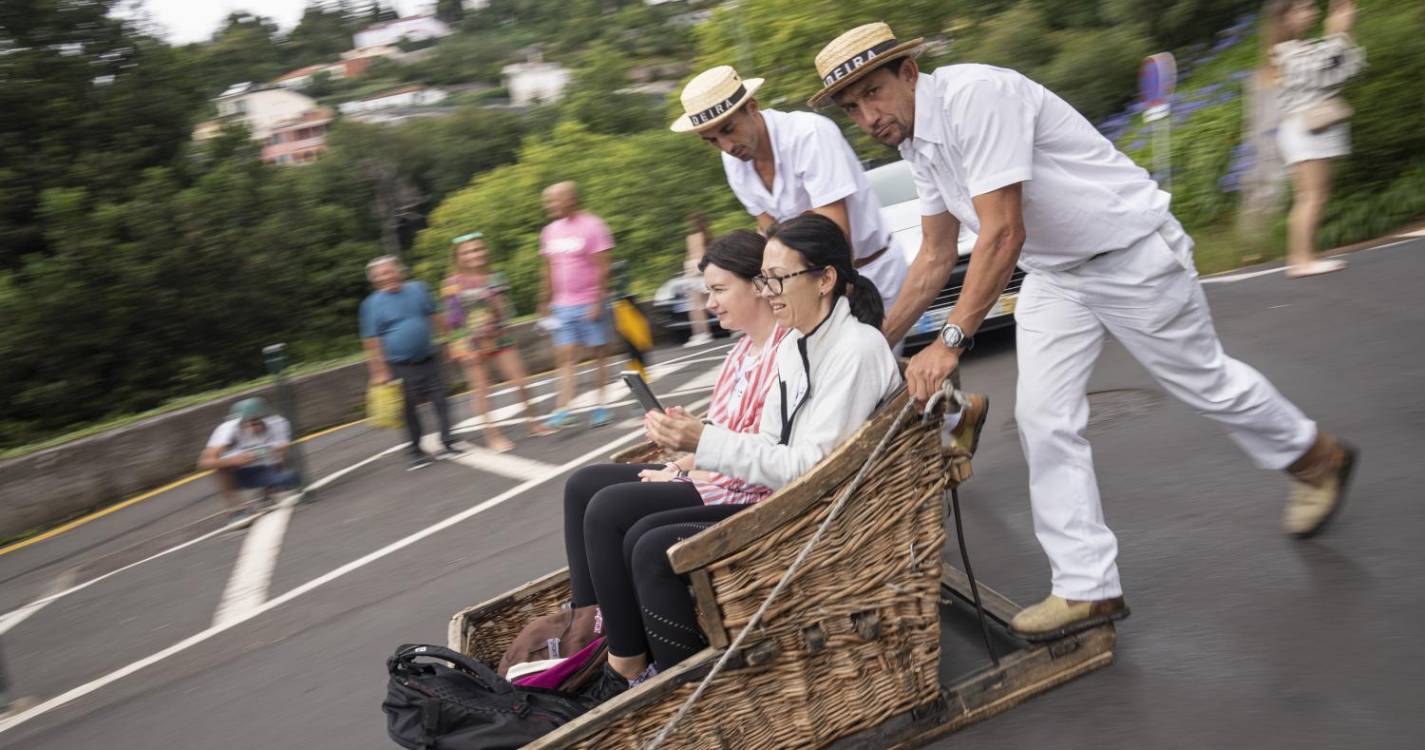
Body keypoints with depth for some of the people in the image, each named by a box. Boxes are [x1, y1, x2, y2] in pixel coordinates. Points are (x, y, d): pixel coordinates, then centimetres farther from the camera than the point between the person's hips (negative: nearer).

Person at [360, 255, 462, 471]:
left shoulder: (418, 289, 1)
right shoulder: (372, 304, -8)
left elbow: (436, 317, 10)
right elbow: (371, 342, -9)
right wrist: (379, 372, -12)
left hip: (428, 360, 2)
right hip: (400, 366, -2)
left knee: (440, 401, 1)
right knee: (410, 410, 4)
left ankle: (447, 443, 12)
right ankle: (417, 452, 16)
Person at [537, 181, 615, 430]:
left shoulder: (592, 226, -8)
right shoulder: (550, 231, 10)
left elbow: (602, 268, -12)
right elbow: (549, 270, 16)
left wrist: (598, 301, -17)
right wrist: (545, 302, 13)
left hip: (589, 304, -5)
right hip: (563, 306, 5)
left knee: (598, 354, 4)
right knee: (565, 357, -3)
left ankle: (601, 406, 13)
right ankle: (563, 410, -8)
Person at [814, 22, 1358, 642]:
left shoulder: (973, 95, -29)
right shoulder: (915, 143, 0)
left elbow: (1003, 235, -35)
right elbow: (935, 258, 9)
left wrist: (951, 340, -38)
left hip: (1132, 251, -8)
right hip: (1053, 275, 8)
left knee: (1204, 382, 11)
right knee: (1042, 420, -2)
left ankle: (1314, 456, 40)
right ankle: (1088, 588, 5)